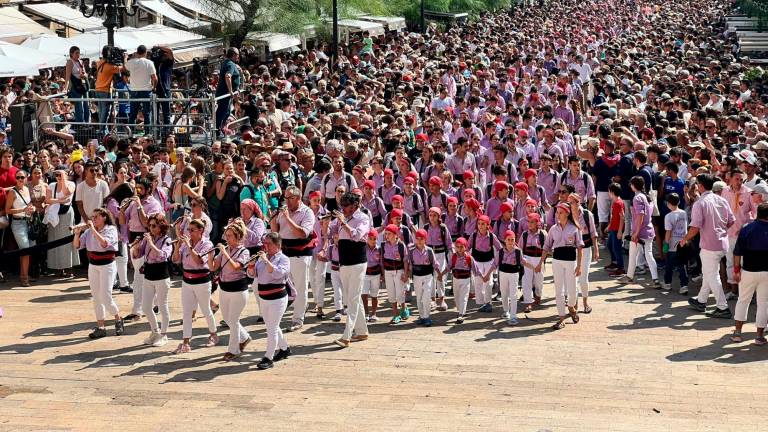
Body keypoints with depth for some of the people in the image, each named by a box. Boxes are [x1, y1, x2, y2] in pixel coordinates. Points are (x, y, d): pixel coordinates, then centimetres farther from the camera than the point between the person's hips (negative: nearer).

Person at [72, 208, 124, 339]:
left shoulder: (111, 230, -11)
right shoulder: (88, 231, 3)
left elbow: (104, 243, -29)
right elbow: (76, 246, 0)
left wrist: (93, 229, -26)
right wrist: (77, 233, -16)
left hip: (107, 265, -5)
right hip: (93, 266, 6)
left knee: (105, 297, -8)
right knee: (96, 297, 7)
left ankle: (118, 320, 16)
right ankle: (100, 327, 13)